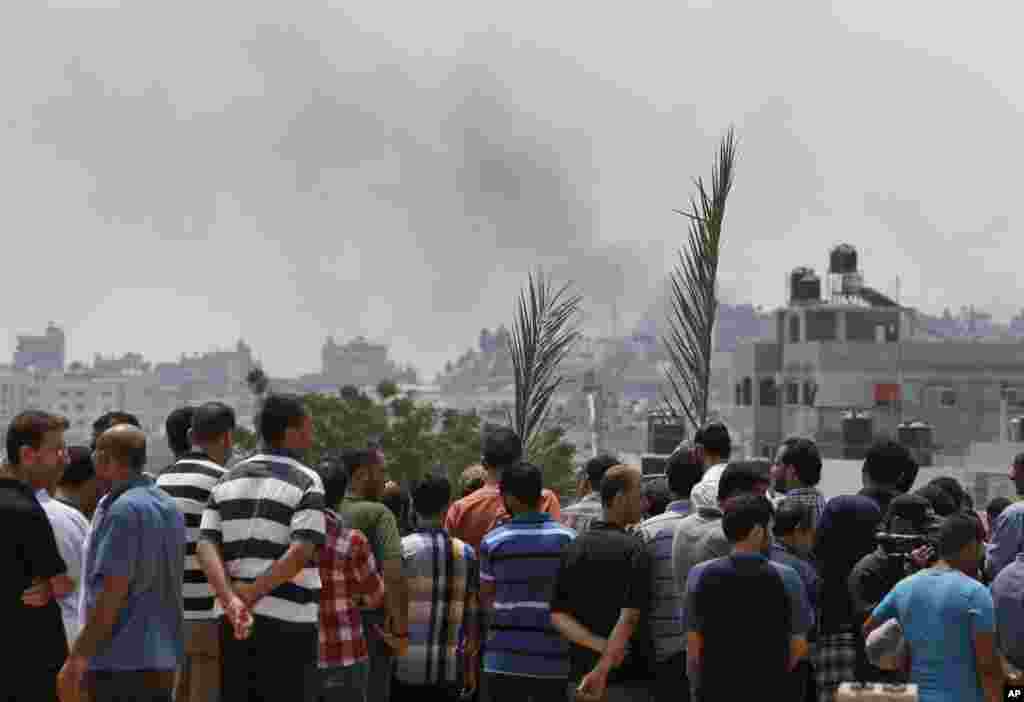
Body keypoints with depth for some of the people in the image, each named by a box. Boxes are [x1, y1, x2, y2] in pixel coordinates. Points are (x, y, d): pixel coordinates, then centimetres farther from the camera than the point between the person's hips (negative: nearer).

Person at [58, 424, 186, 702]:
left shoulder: (124, 510, -15)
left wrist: (77, 658, -16)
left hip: (122, 661, -9)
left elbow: (113, 593, -19)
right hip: (162, 659, 9)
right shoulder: (168, 506, 12)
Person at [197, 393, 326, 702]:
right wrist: (250, 596, -15)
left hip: (234, 623, 6)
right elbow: (300, 554, -19)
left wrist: (231, 602, -14)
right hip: (288, 620, -5)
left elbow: (206, 547, -1)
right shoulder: (306, 482, -5)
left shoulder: (229, 479, 12)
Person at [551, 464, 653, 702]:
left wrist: (601, 645, -10)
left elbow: (558, 616, -1)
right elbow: (629, 618, -20)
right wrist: (602, 670, -22)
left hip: (579, 674, 5)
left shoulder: (572, 549, 6)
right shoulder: (634, 549, -11)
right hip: (628, 680, -5)